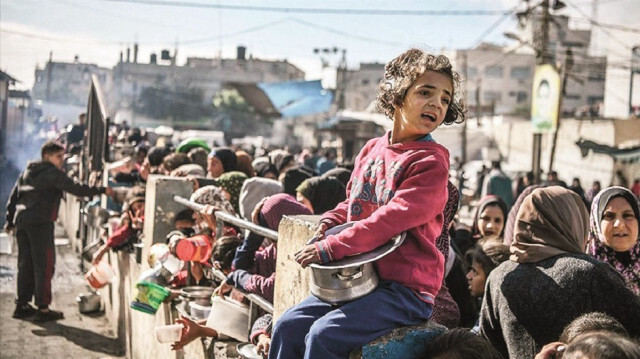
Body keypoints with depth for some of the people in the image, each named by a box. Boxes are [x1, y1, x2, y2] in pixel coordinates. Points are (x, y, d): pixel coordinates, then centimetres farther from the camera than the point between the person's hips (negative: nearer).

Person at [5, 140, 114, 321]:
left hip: (21, 220, 8)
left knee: (25, 264, 13)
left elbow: (13, 197, 21)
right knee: (44, 264, -5)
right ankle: (43, 308, -6)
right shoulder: (52, 172, -4)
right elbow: (76, 189, -13)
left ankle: (22, 305, 17)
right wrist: (102, 190, -9)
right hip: (40, 222, -8)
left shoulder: (27, 172, 20)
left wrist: (10, 220, 25)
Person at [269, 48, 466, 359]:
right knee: (288, 326, -3)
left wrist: (329, 249, -23)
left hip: (406, 289, -7)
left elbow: (391, 219, -22)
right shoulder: (372, 149, 10)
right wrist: (331, 220, 2)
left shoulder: (431, 161, -13)